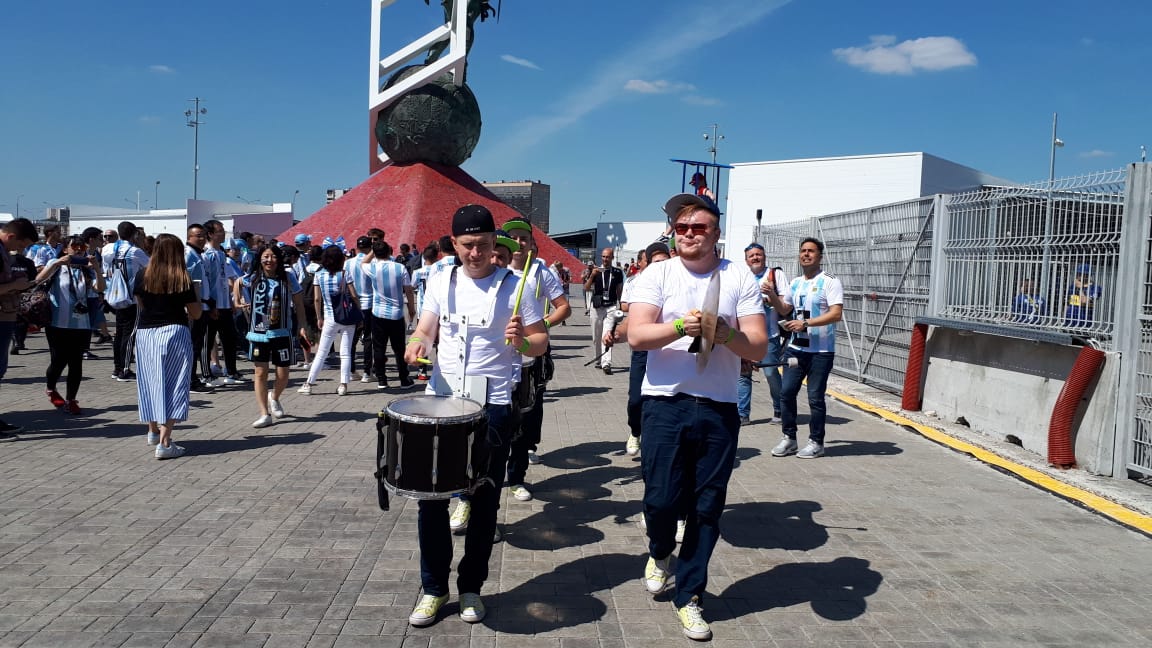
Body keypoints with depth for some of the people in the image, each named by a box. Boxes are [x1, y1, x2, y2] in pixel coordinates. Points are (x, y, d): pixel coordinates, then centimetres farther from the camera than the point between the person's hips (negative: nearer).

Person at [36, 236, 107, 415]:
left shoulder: (87, 270, 10)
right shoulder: (56, 265, 4)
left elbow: (100, 288, -6)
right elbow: (39, 280, -13)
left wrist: (96, 267, -17)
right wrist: (57, 263, -21)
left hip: (81, 325, 2)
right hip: (58, 323, -2)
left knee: (76, 362, 1)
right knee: (59, 361, -1)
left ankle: (71, 400, 11)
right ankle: (51, 389, 28)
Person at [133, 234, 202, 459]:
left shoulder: (142, 277, 1)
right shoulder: (182, 279, -8)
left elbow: (140, 306, 14)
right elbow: (196, 314, -3)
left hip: (145, 333, 4)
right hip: (174, 333, -4)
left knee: (151, 382, 18)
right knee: (173, 385, -1)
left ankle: (153, 431, 37)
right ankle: (164, 442, -8)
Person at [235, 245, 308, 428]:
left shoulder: (288, 278, -4)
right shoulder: (252, 278, -1)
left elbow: (298, 303, 2)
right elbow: (238, 282, 22)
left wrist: (301, 326, -2)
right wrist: (238, 302, 12)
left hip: (282, 333, 0)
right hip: (259, 333, 0)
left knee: (283, 375, 6)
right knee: (261, 373, -1)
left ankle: (274, 398, 38)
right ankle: (265, 414, 4)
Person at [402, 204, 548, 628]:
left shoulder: (513, 286, -6)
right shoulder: (440, 282, 5)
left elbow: (541, 344, -3)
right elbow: (426, 330, 10)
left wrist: (521, 340, -24)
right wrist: (417, 344, -12)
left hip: (492, 408, -3)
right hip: (440, 402, 3)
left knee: (484, 500, 8)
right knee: (431, 496, 7)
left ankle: (471, 587, 26)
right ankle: (433, 588, 23)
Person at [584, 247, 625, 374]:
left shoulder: (617, 272, 7)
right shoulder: (595, 271, 6)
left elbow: (619, 290, 13)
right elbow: (586, 289, 0)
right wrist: (592, 276, -14)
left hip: (611, 306, -2)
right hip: (597, 306, 2)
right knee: (596, 337, 9)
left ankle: (606, 363, -21)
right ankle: (598, 360, 24)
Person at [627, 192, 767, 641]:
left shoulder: (740, 279, 3)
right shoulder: (657, 274, 0)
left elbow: (759, 347, -1)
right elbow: (636, 336, -11)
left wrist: (726, 334, -21)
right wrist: (680, 326, -26)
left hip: (719, 409, 1)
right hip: (665, 405, -1)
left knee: (707, 508, 7)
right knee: (661, 499, 0)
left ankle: (689, 596, 25)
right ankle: (660, 553, 35)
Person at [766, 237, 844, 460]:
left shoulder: (830, 282, -7)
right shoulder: (795, 283, 14)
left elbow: (836, 314, -17)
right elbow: (784, 309, 22)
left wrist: (805, 323, -22)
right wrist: (771, 295, 4)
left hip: (821, 351, -6)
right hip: (795, 348, 6)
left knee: (815, 397, 0)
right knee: (786, 392, 4)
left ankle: (816, 442, 13)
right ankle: (789, 438, 16)